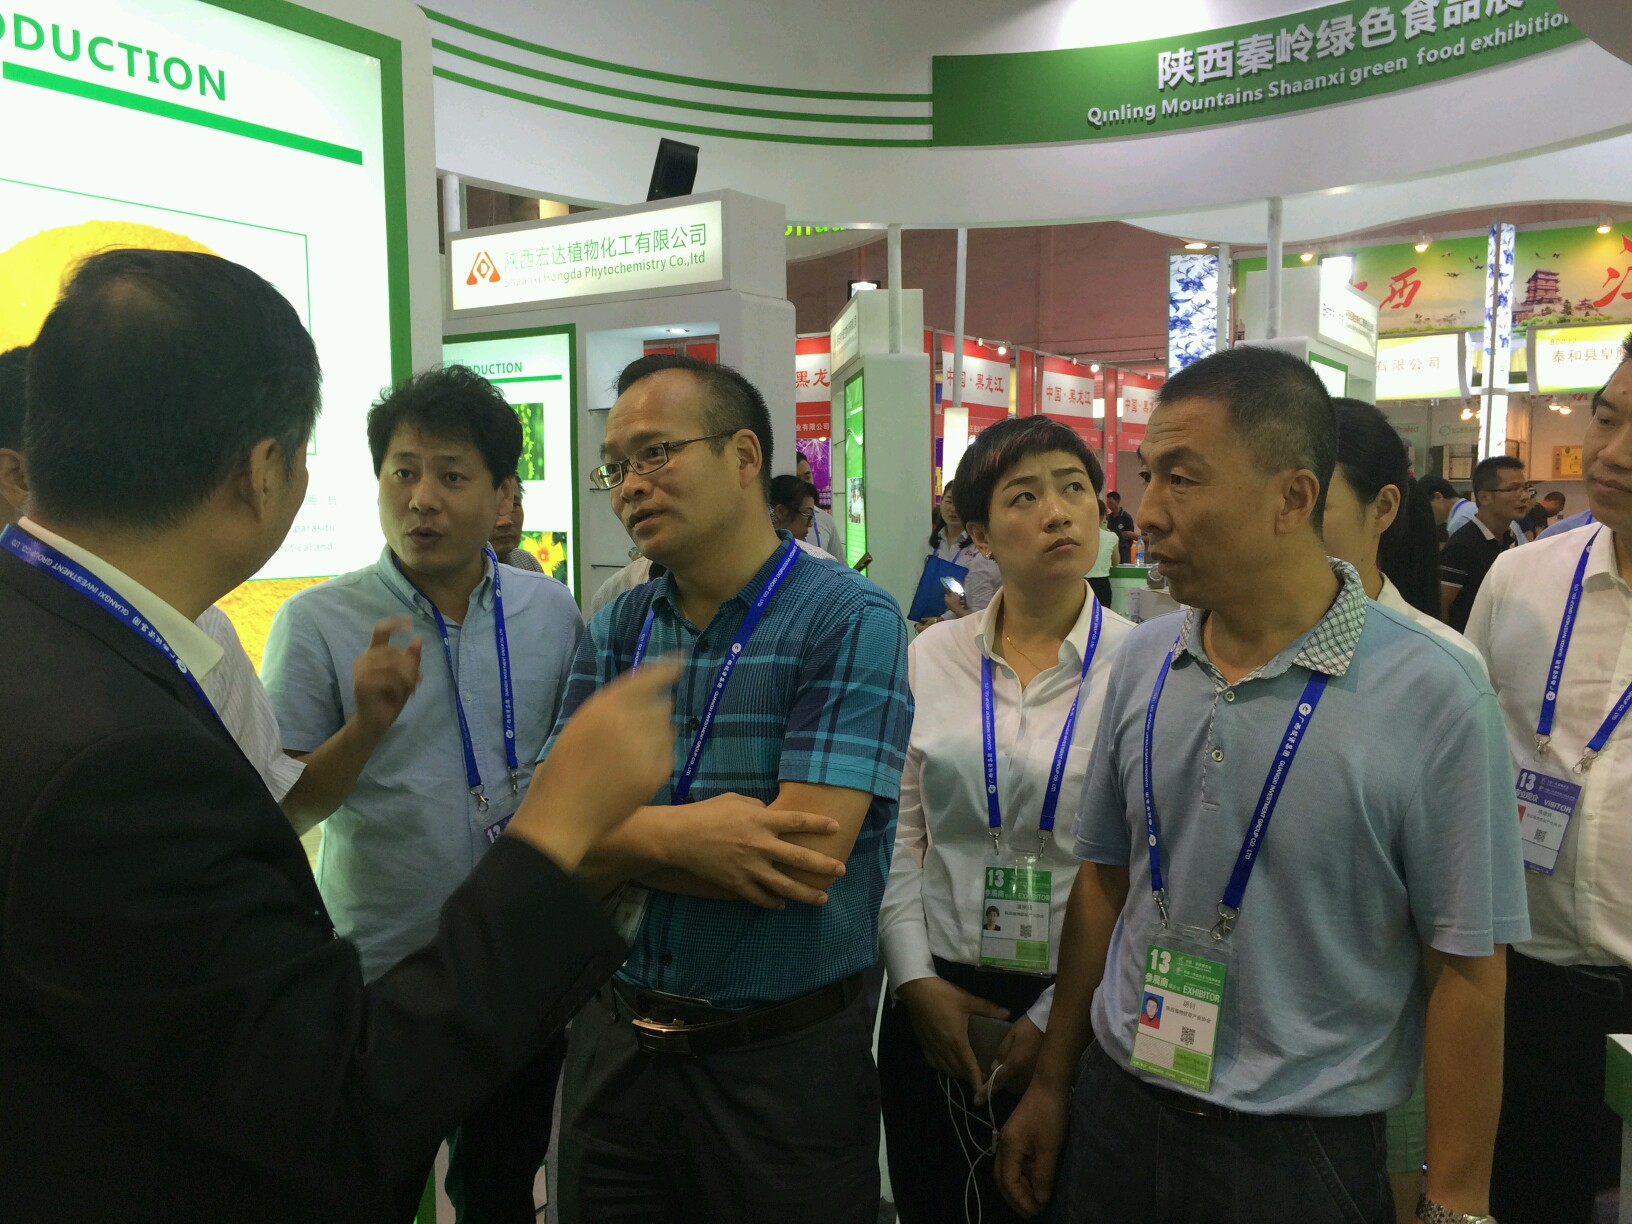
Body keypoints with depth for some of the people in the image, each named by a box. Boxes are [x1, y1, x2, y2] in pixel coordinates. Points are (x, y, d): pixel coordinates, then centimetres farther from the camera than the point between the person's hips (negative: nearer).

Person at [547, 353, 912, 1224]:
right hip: (614, 1044, 5)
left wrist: (626, 837, -12)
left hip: (784, 1059, -4)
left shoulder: (849, 620, -14)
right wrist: (684, 835, -21)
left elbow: (803, 854, -23)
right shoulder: (615, 630, 3)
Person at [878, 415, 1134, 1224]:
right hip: (936, 998, 2)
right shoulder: (930, 656, 1)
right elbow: (896, 833, 3)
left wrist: (1061, 1014, -10)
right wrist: (916, 978, -4)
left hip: (1075, 1007, -2)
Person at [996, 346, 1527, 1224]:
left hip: (1301, 1150, -3)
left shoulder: (1433, 698, -15)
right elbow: (1103, 881, 5)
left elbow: (1466, 971, -11)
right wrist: (1051, 1085, 9)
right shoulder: (1141, 661, -2)